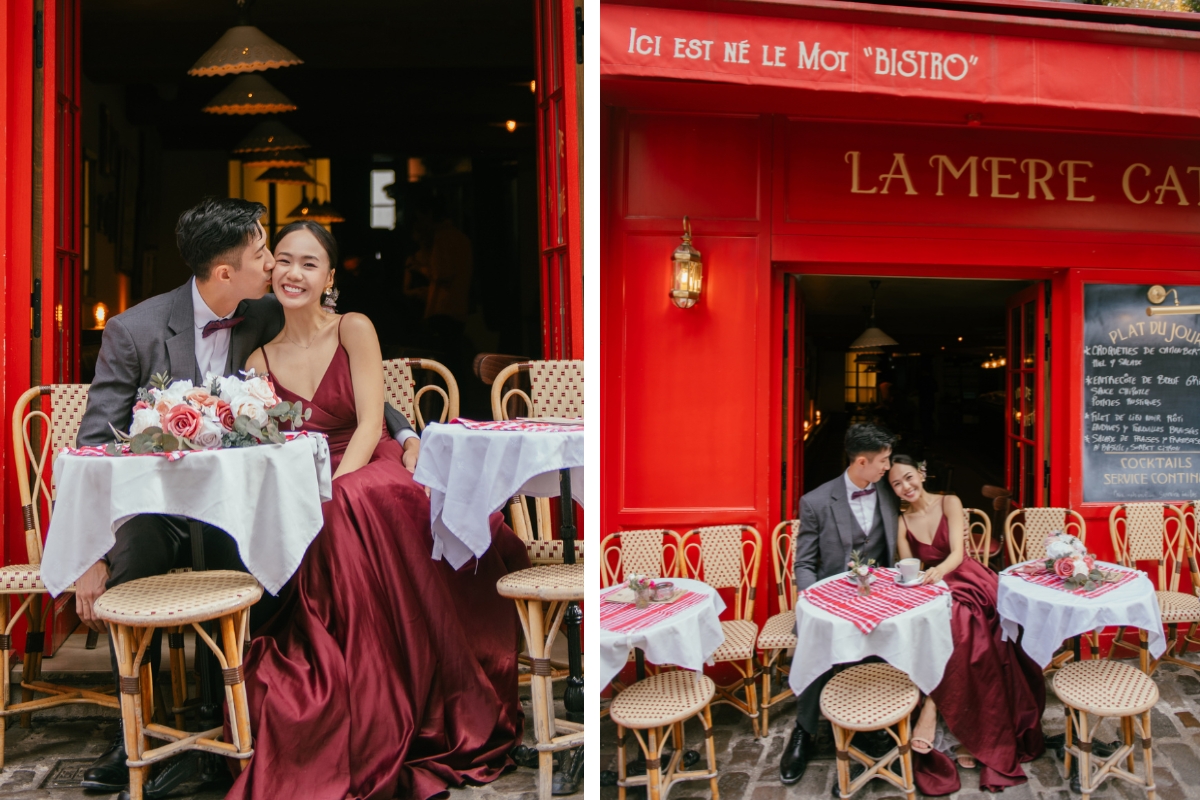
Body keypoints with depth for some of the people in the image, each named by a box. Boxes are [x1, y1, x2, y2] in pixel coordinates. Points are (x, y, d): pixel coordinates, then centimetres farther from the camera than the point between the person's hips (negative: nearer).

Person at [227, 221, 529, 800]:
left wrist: (333, 486, -23)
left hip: (366, 475, -2)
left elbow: (369, 423, -7)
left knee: (359, 504, -37)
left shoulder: (354, 330, 3)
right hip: (309, 498, 2)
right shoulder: (260, 361, 12)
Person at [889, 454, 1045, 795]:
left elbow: (957, 553, -14)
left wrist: (938, 571, -36)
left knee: (955, 623, -34)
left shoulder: (949, 503, -3)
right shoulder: (902, 522, 5)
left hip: (970, 585, -2)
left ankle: (930, 712, -27)